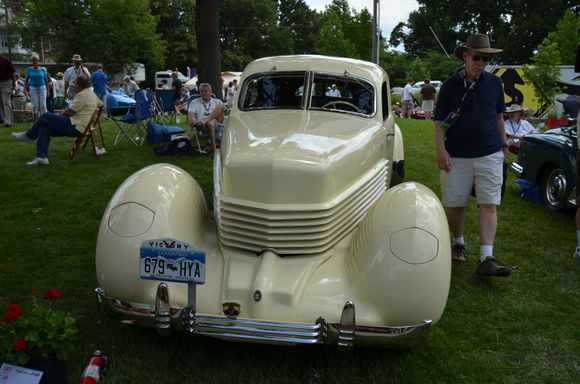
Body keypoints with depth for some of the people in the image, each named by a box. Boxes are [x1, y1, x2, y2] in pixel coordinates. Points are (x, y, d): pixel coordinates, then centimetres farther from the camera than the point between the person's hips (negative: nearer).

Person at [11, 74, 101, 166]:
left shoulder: (82, 95, -15)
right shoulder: (92, 94, 15)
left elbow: (70, 112, -16)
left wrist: (59, 114, 4)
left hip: (75, 127, -10)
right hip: (79, 127, 10)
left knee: (46, 117, -6)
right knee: (45, 127, 7)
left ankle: (28, 136, 15)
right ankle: (41, 157, 0)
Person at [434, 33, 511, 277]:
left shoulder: (494, 83, 6)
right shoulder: (450, 85, 0)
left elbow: (499, 117, 16)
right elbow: (440, 122, -1)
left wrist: (503, 146, 16)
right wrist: (441, 150, -13)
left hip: (490, 155, 1)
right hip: (457, 156, -1)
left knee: (489, 205, -5)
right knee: (454, 205, 6)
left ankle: (486, 259, -7)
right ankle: (458, 243, 30)